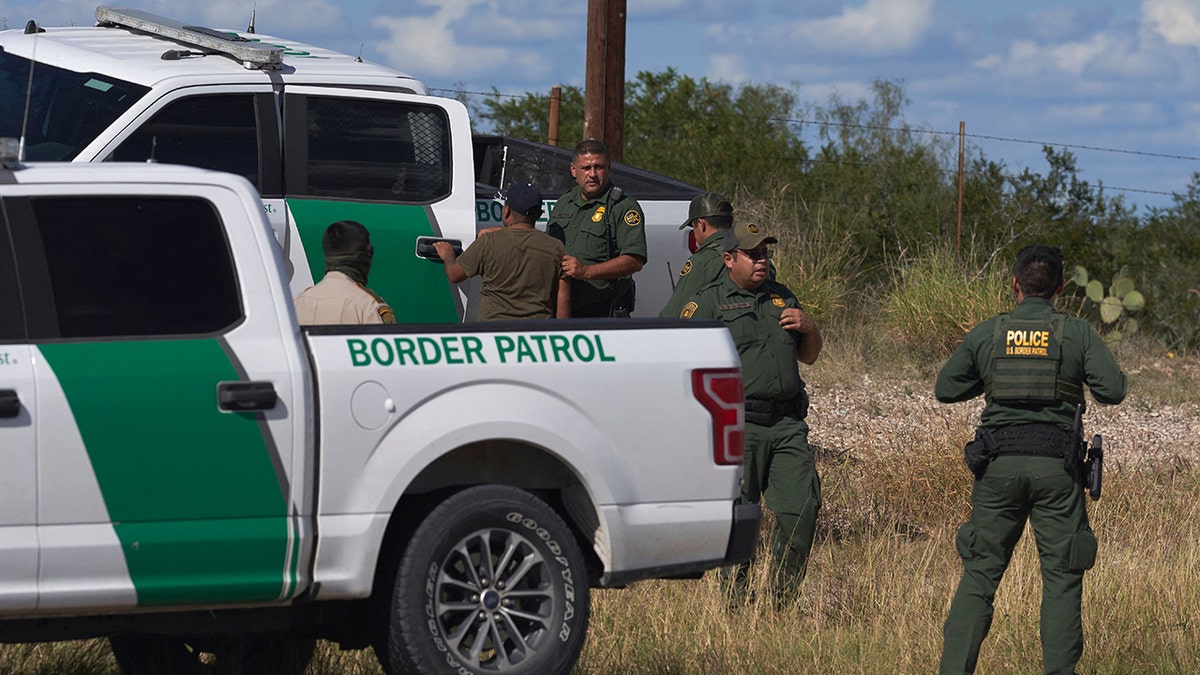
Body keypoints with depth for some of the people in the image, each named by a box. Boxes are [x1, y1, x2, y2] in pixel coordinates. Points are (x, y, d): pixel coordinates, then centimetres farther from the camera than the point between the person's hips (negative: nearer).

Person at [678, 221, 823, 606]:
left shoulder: (781, 298, 20)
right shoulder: (709, 302, 3)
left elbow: (809, 357, 28)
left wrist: (808, 328, 6)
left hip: (788, 425, 5)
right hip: (738, 426, -5)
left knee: (802, 510, -2)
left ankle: (784, 599, 9)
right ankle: (735, 601, 7)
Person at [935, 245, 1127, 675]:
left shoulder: (987, 333, 4)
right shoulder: (1077, 333, 0)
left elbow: (945, 389, 11)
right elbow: (1113, 391, -5)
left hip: (999, 462, 2)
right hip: (1056, 464, -1)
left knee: (981, 571, 7)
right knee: (1062, 575, 6)